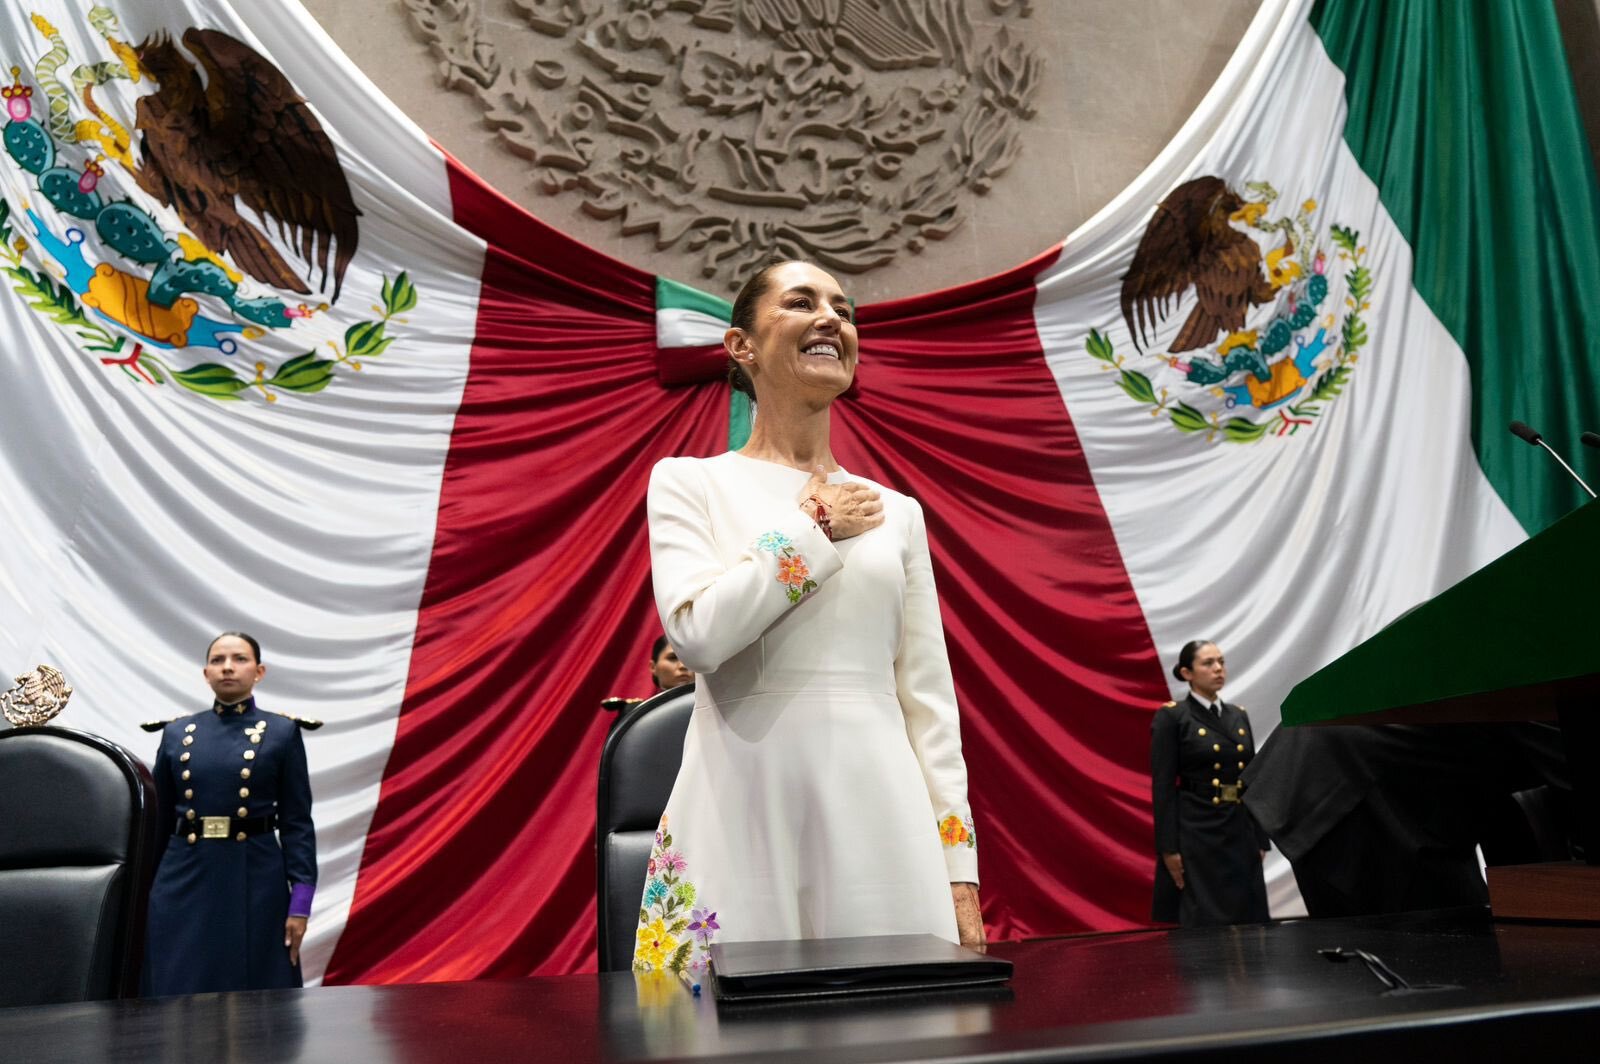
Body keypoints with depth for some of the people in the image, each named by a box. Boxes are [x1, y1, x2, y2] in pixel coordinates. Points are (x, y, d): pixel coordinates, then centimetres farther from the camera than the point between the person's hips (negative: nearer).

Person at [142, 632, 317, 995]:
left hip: (255, 881, -2)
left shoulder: (282, 733, -1)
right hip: (185, 879, 2)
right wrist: (145, 892, 10)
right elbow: (160, 822, 11)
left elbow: (297, 823, -3)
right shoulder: (175, 733, 7)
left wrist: (300, 900, -10)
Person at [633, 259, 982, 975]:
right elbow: (698, 632, -13)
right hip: (742, 820, -2)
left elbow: (928, 696, 9)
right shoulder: (689, 481, 5)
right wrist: (817, 528, -4)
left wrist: (959, 869, 5)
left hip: (879, 818, 3)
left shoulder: (897, 511, 12)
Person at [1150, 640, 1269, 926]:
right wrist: (1169, 847, -15)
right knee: (1201, 924, -4)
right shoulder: (1171, 717, -7)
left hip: (1240, 832, 6)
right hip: (1196, 832, -6)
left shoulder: (1239, 715, 12)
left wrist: (1260, 839, 11)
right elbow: (1162, 787, -11)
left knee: (1245, 919, 8)